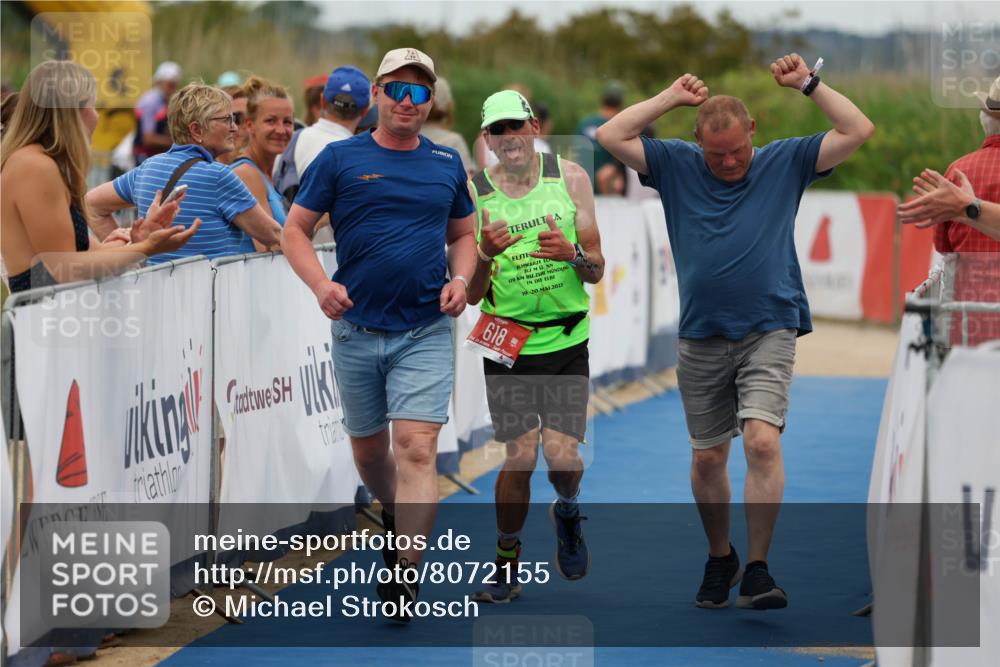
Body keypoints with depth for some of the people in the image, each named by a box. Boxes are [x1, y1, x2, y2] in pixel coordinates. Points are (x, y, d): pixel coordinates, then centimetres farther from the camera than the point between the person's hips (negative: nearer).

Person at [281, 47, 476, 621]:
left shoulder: (447, 163, 9)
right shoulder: (341, 159, 1)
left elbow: (463, 234, 19)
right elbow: (295, 230, 2)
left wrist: (460, 278, -2)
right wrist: (321, 284, -15)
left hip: (426, 332, 0)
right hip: (357, 331, 1)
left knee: (417, 447, -14)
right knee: (368, 448, 14)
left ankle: (404, 578, -15)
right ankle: (394, 514, 46)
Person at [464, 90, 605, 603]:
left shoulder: (569, 177, 1)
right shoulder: (474, 194, -2)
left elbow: (596, 272, 5)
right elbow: (472, 295, -1)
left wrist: (573, 254, -17)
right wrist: (485, 256, -21)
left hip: (567, 340, 1)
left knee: (562, 455, -8)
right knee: (519, 456, -6)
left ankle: (567, 512, 26)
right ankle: (506, 566, 13)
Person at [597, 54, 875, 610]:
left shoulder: (785, 162, 3)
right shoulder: (677, 166, 6)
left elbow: (859, 131, 0)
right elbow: (611, 135, 1)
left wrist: (808, 84, -1)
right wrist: (672, 98, 2)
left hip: (769, 332, -2)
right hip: (702, 338, 3)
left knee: (763, 440, -19)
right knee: (707, 458, 9)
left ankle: (758, 571, -15)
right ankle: (720, 559, 30)